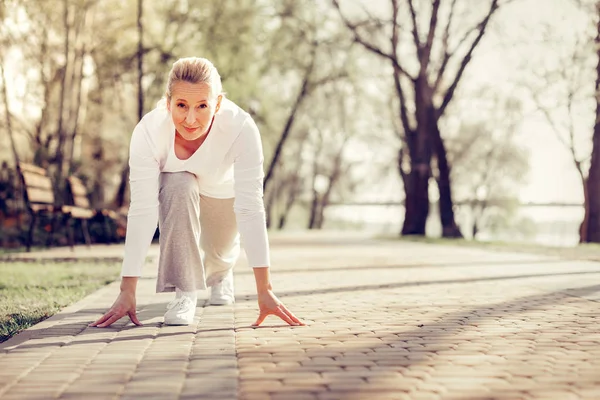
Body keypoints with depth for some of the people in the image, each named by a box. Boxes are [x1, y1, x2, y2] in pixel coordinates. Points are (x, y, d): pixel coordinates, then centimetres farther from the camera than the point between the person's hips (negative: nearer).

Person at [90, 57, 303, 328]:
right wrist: (127, 291, -39)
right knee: (179, 187, -33)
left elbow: (250, 209, -40)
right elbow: (142, 211, -37)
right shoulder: (147, 131, -38)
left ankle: (221, 272, 52)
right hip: (175, 184, 0)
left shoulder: (241, 128, -41)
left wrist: (264, 290, -41)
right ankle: (184, 291, -16)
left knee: (219, 257, 12)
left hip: (225, 190, 1)